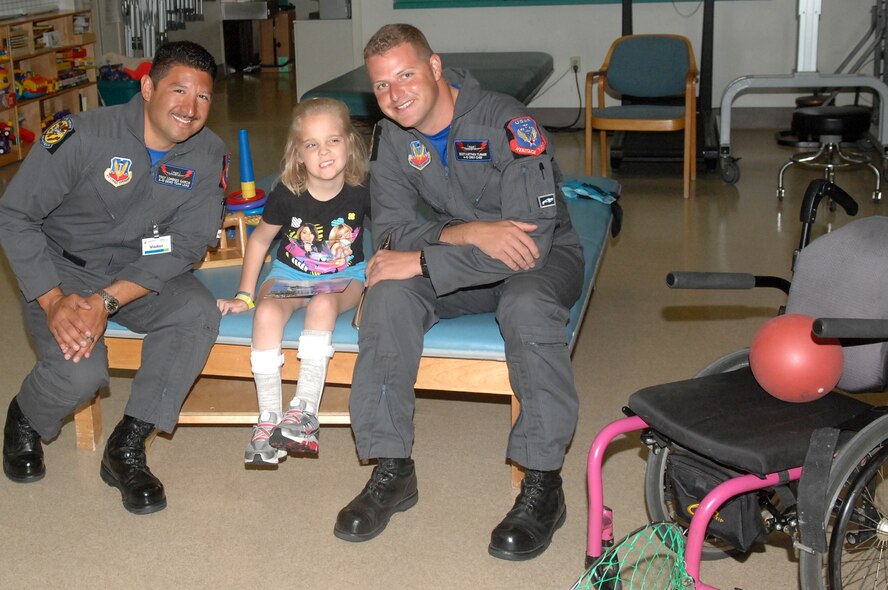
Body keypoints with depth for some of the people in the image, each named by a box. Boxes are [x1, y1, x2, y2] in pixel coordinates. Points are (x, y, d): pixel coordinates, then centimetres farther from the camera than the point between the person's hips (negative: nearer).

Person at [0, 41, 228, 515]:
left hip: (138, 271, 3)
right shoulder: (83, 135, -21)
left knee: (198, 313, -26)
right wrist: (53, 302, -26)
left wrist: (108, 300, -26)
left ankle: (126, 448, -14)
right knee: (81, 371, -27)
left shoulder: (209, 157, -11)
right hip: (61, 266, -3)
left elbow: (186, 246, -12)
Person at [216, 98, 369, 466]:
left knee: (324, 305, -36)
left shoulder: (361, 194, -12)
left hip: (345, 275, -1)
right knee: (267, 313, -30)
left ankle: (304, 409, -33)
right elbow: (260, 240, 4)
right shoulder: (287, 195, -11)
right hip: (290, 273, 1)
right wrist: (244, 295, 2)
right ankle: (268, 419, -24)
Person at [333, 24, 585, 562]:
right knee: (389, 292, -24)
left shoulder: (508, 124, -24)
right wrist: (467, 233, -28)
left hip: (545, 257, -4)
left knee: (527, 305, -39)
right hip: (461, 261, 5)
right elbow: (393, 228, -8)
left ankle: (543, 483, -26)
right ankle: (392, 470, -17)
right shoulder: (392, 138, -5)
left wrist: (422, 261, -30)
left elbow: (533, 239, -31)